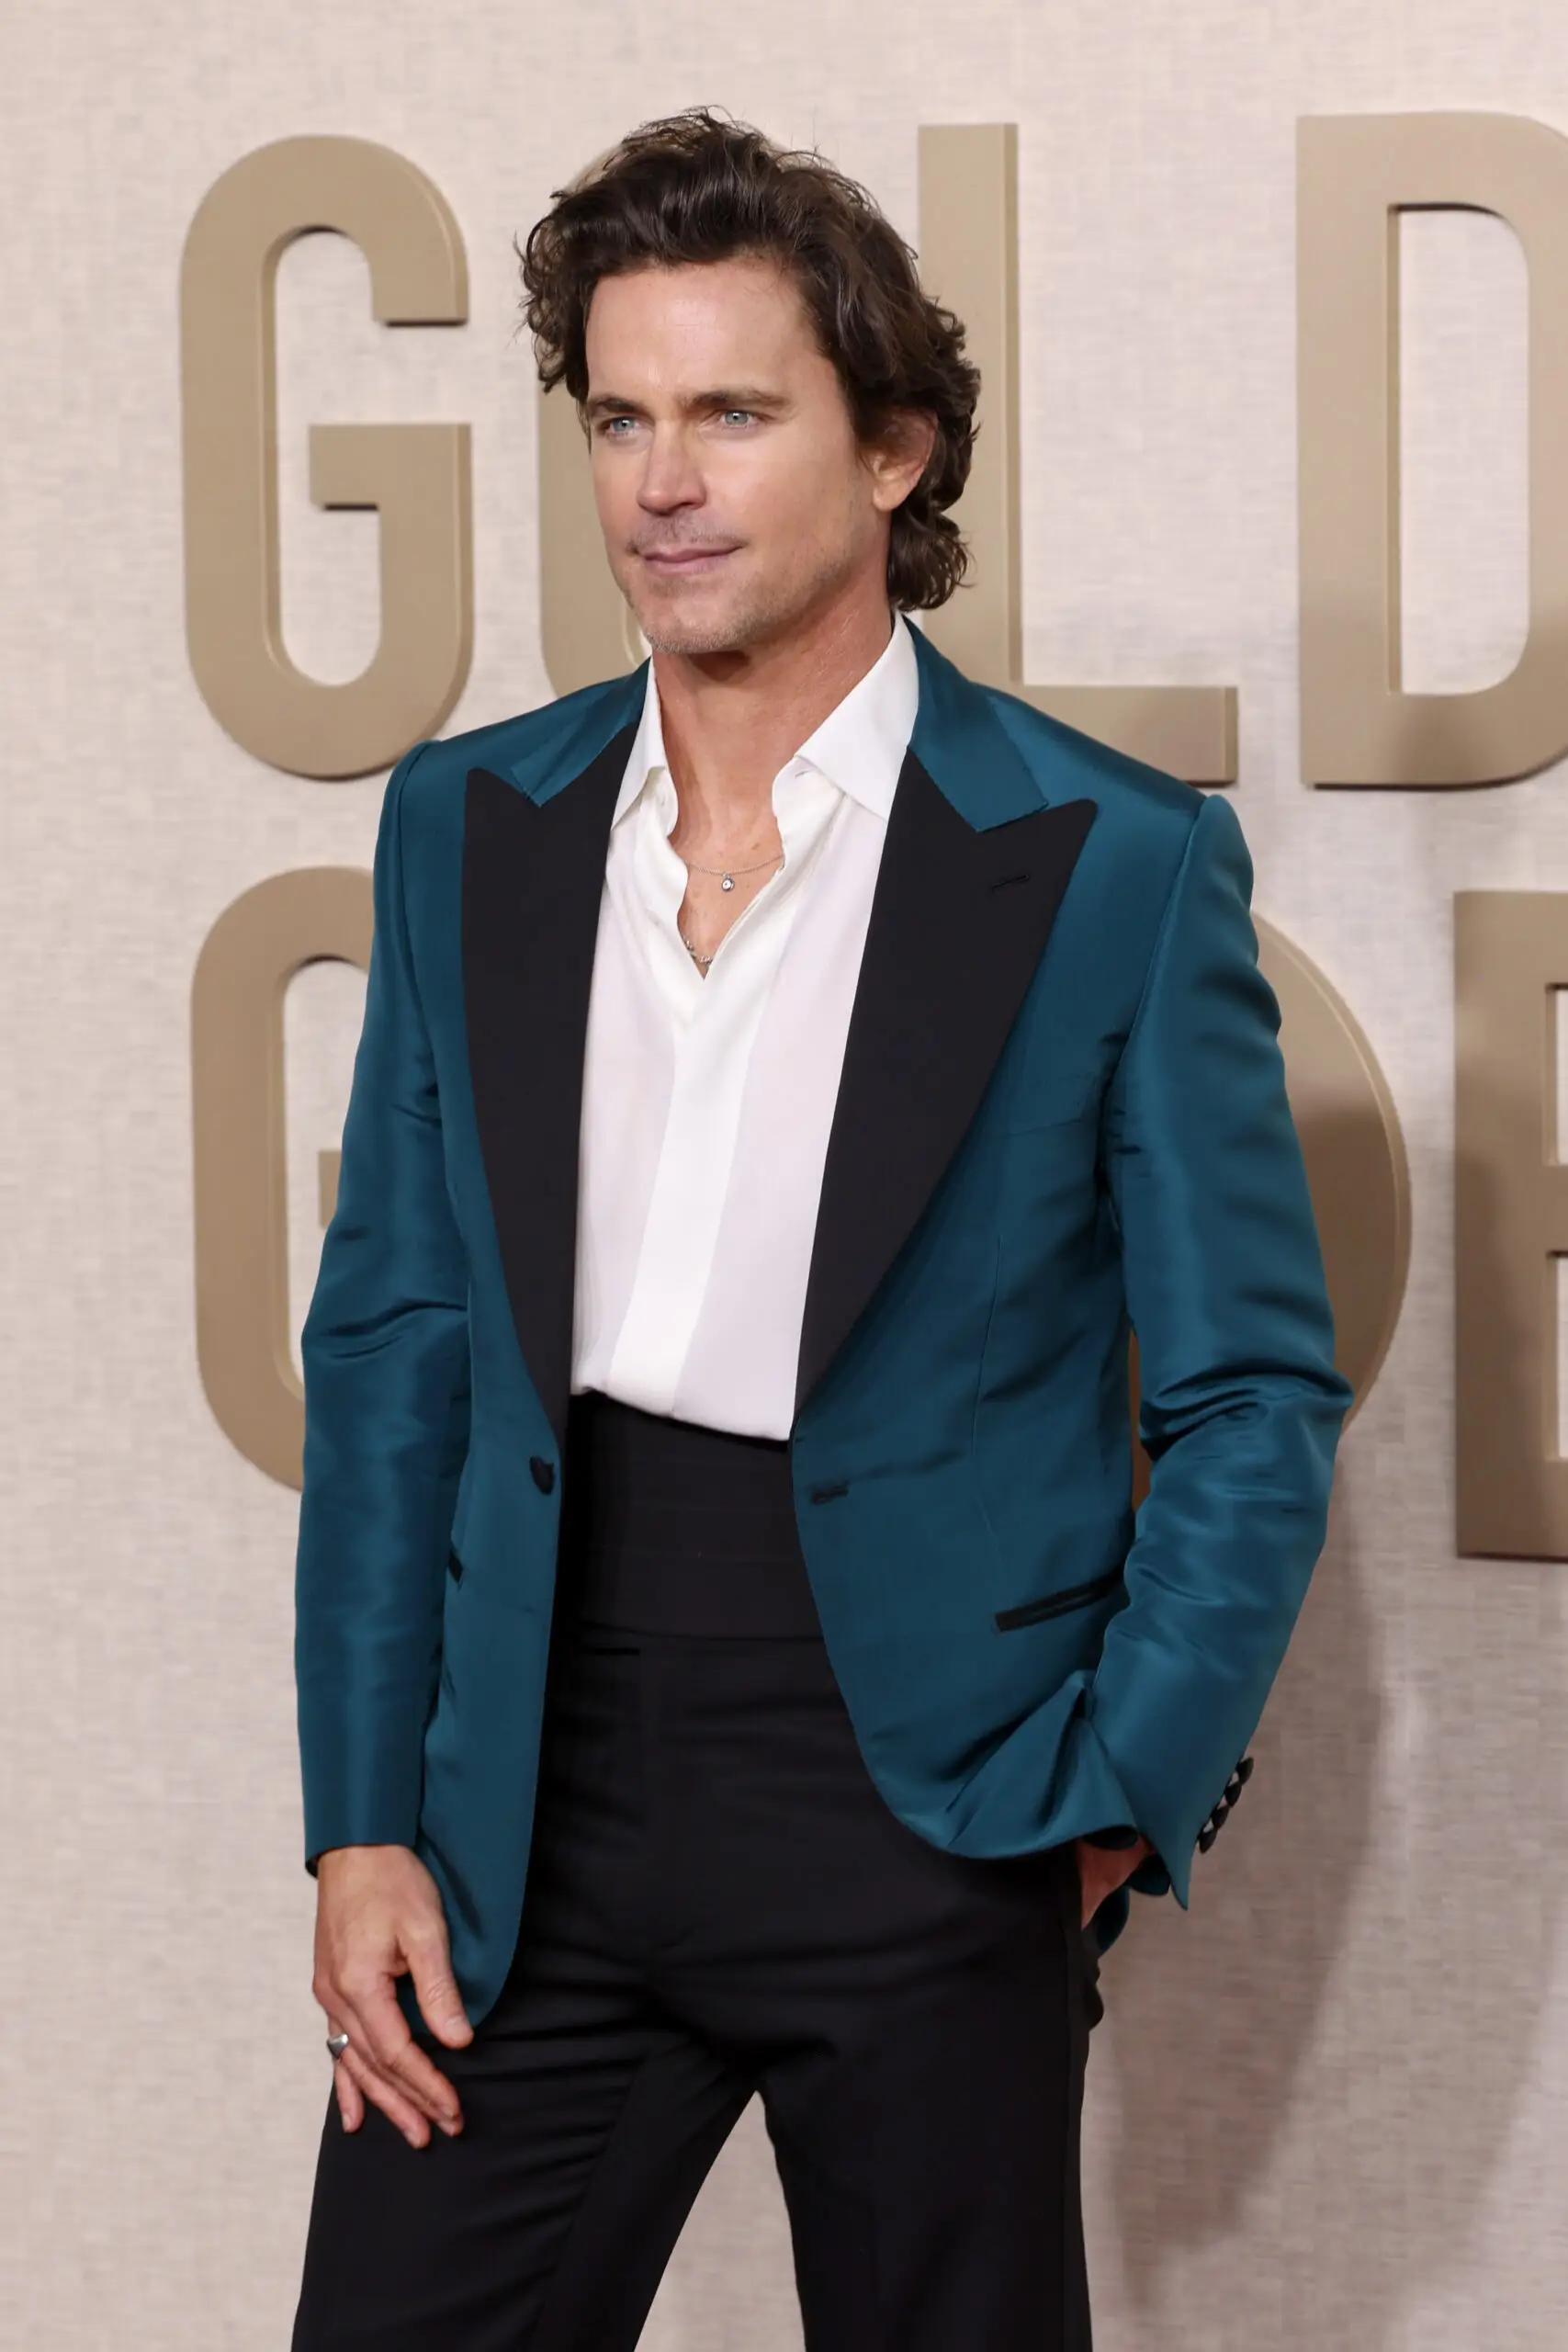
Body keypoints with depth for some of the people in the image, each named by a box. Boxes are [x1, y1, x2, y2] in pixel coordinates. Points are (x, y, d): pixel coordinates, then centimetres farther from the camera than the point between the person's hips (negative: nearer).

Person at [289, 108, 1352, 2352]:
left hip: (925, 1824, -3)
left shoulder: (1118, 865, -4)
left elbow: (1254, 1399, -1)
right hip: (542, 1813, 3)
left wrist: (1117, 1809, -8)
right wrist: (365, 1823, 3)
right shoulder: (469, 826, 7)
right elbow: (389, 1348, 9)